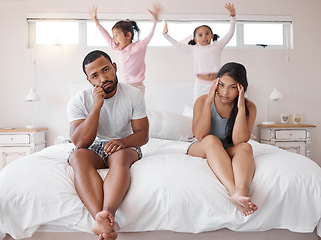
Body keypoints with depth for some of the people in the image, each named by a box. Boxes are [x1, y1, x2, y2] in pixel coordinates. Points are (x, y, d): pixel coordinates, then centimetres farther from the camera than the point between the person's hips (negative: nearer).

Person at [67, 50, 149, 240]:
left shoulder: (134, 95, -8)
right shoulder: (78, 101, -11)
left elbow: (142, 135, -7)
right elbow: (80, 143, -22)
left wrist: (122, 142, -30)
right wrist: (97, 106, -28)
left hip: (125, 147, 0)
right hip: (93, 148, 1)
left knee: (120, 155, -36)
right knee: (78, 156, -33)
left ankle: (108, 213, -56)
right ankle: (104, 220, -50)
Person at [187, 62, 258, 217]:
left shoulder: (249, 107, -9)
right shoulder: (203, 101, -11)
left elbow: (239, 141, -22)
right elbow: (200, 136, -24)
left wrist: (241, 108, -27)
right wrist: (209, 101, -26)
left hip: (229, 154, 1)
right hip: (200, 151, -1)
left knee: (245, 147, -30)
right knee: (211, 140, -33)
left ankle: (242, 191, -56)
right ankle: (234, 192, -49)